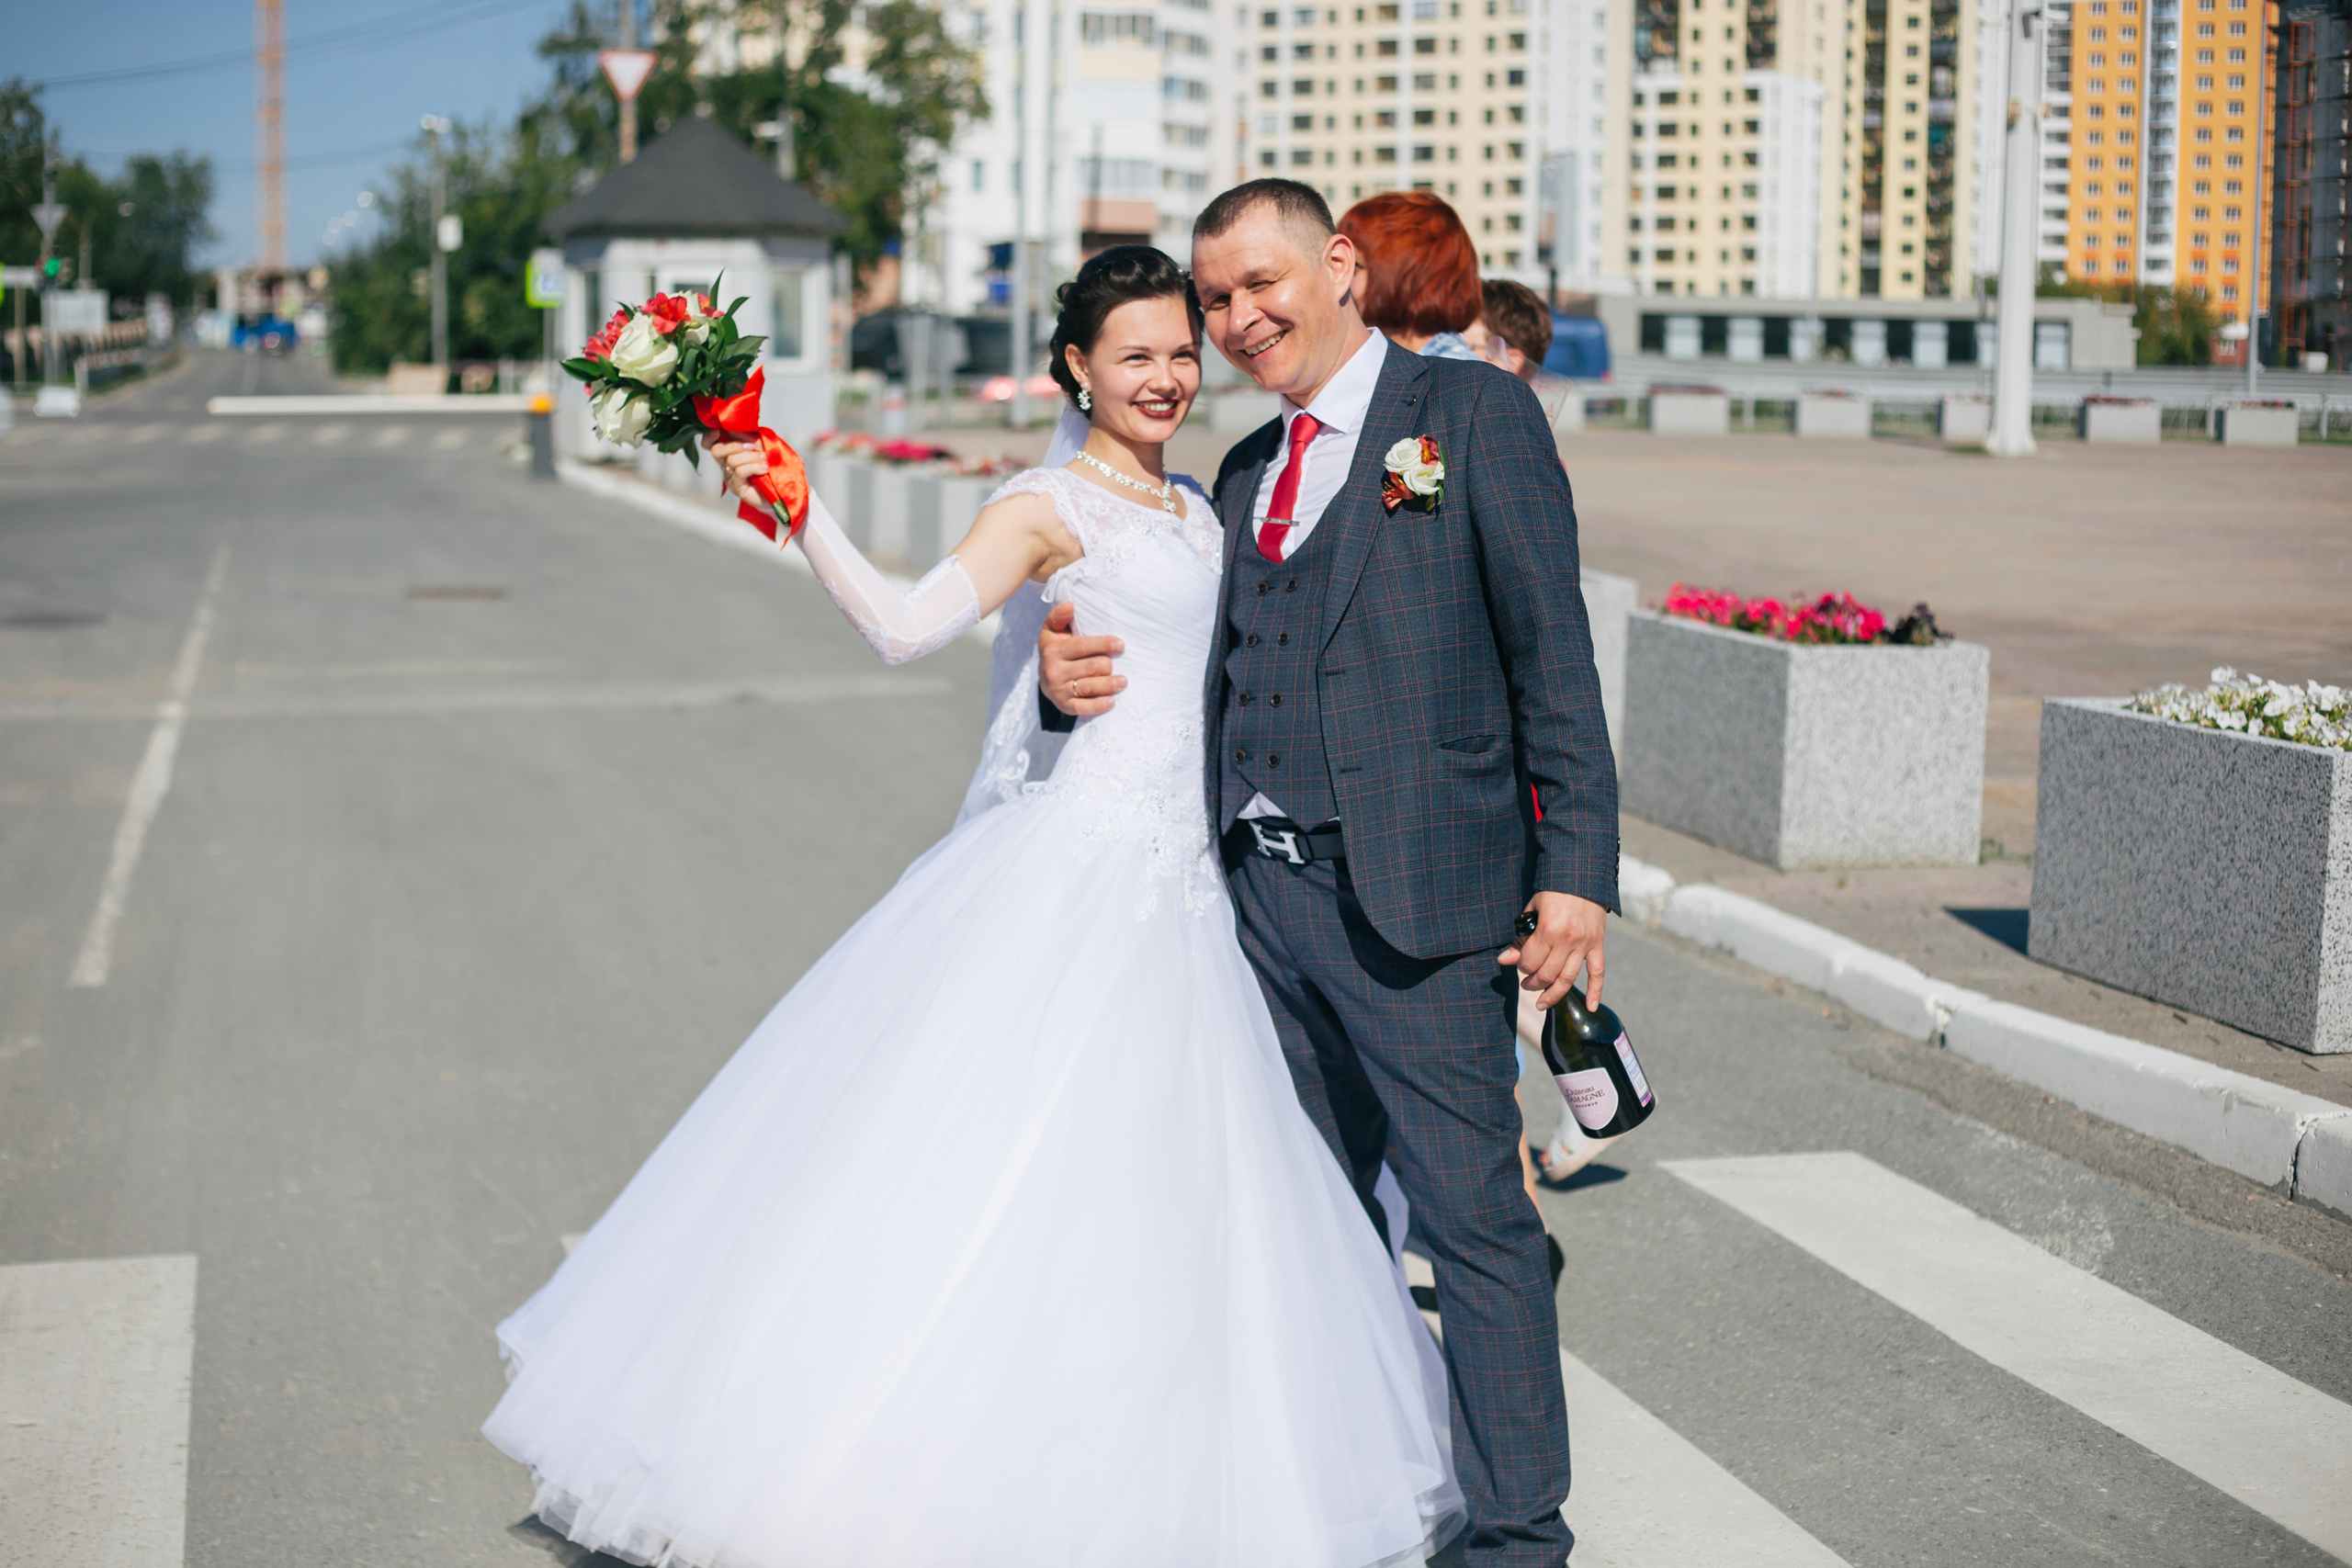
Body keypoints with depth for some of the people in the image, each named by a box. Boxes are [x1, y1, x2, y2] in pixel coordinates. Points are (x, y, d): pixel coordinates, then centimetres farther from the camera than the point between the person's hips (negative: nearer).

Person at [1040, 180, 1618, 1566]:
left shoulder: (1474, 413, -1)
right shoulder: (1247, 472, 18)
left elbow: (1554, 654, -7)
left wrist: (1577, 870, -15)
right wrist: (1074, 678, 0)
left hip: (1417, 893, -6)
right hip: (1267, 887, 7)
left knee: (1472, 1212, -3)